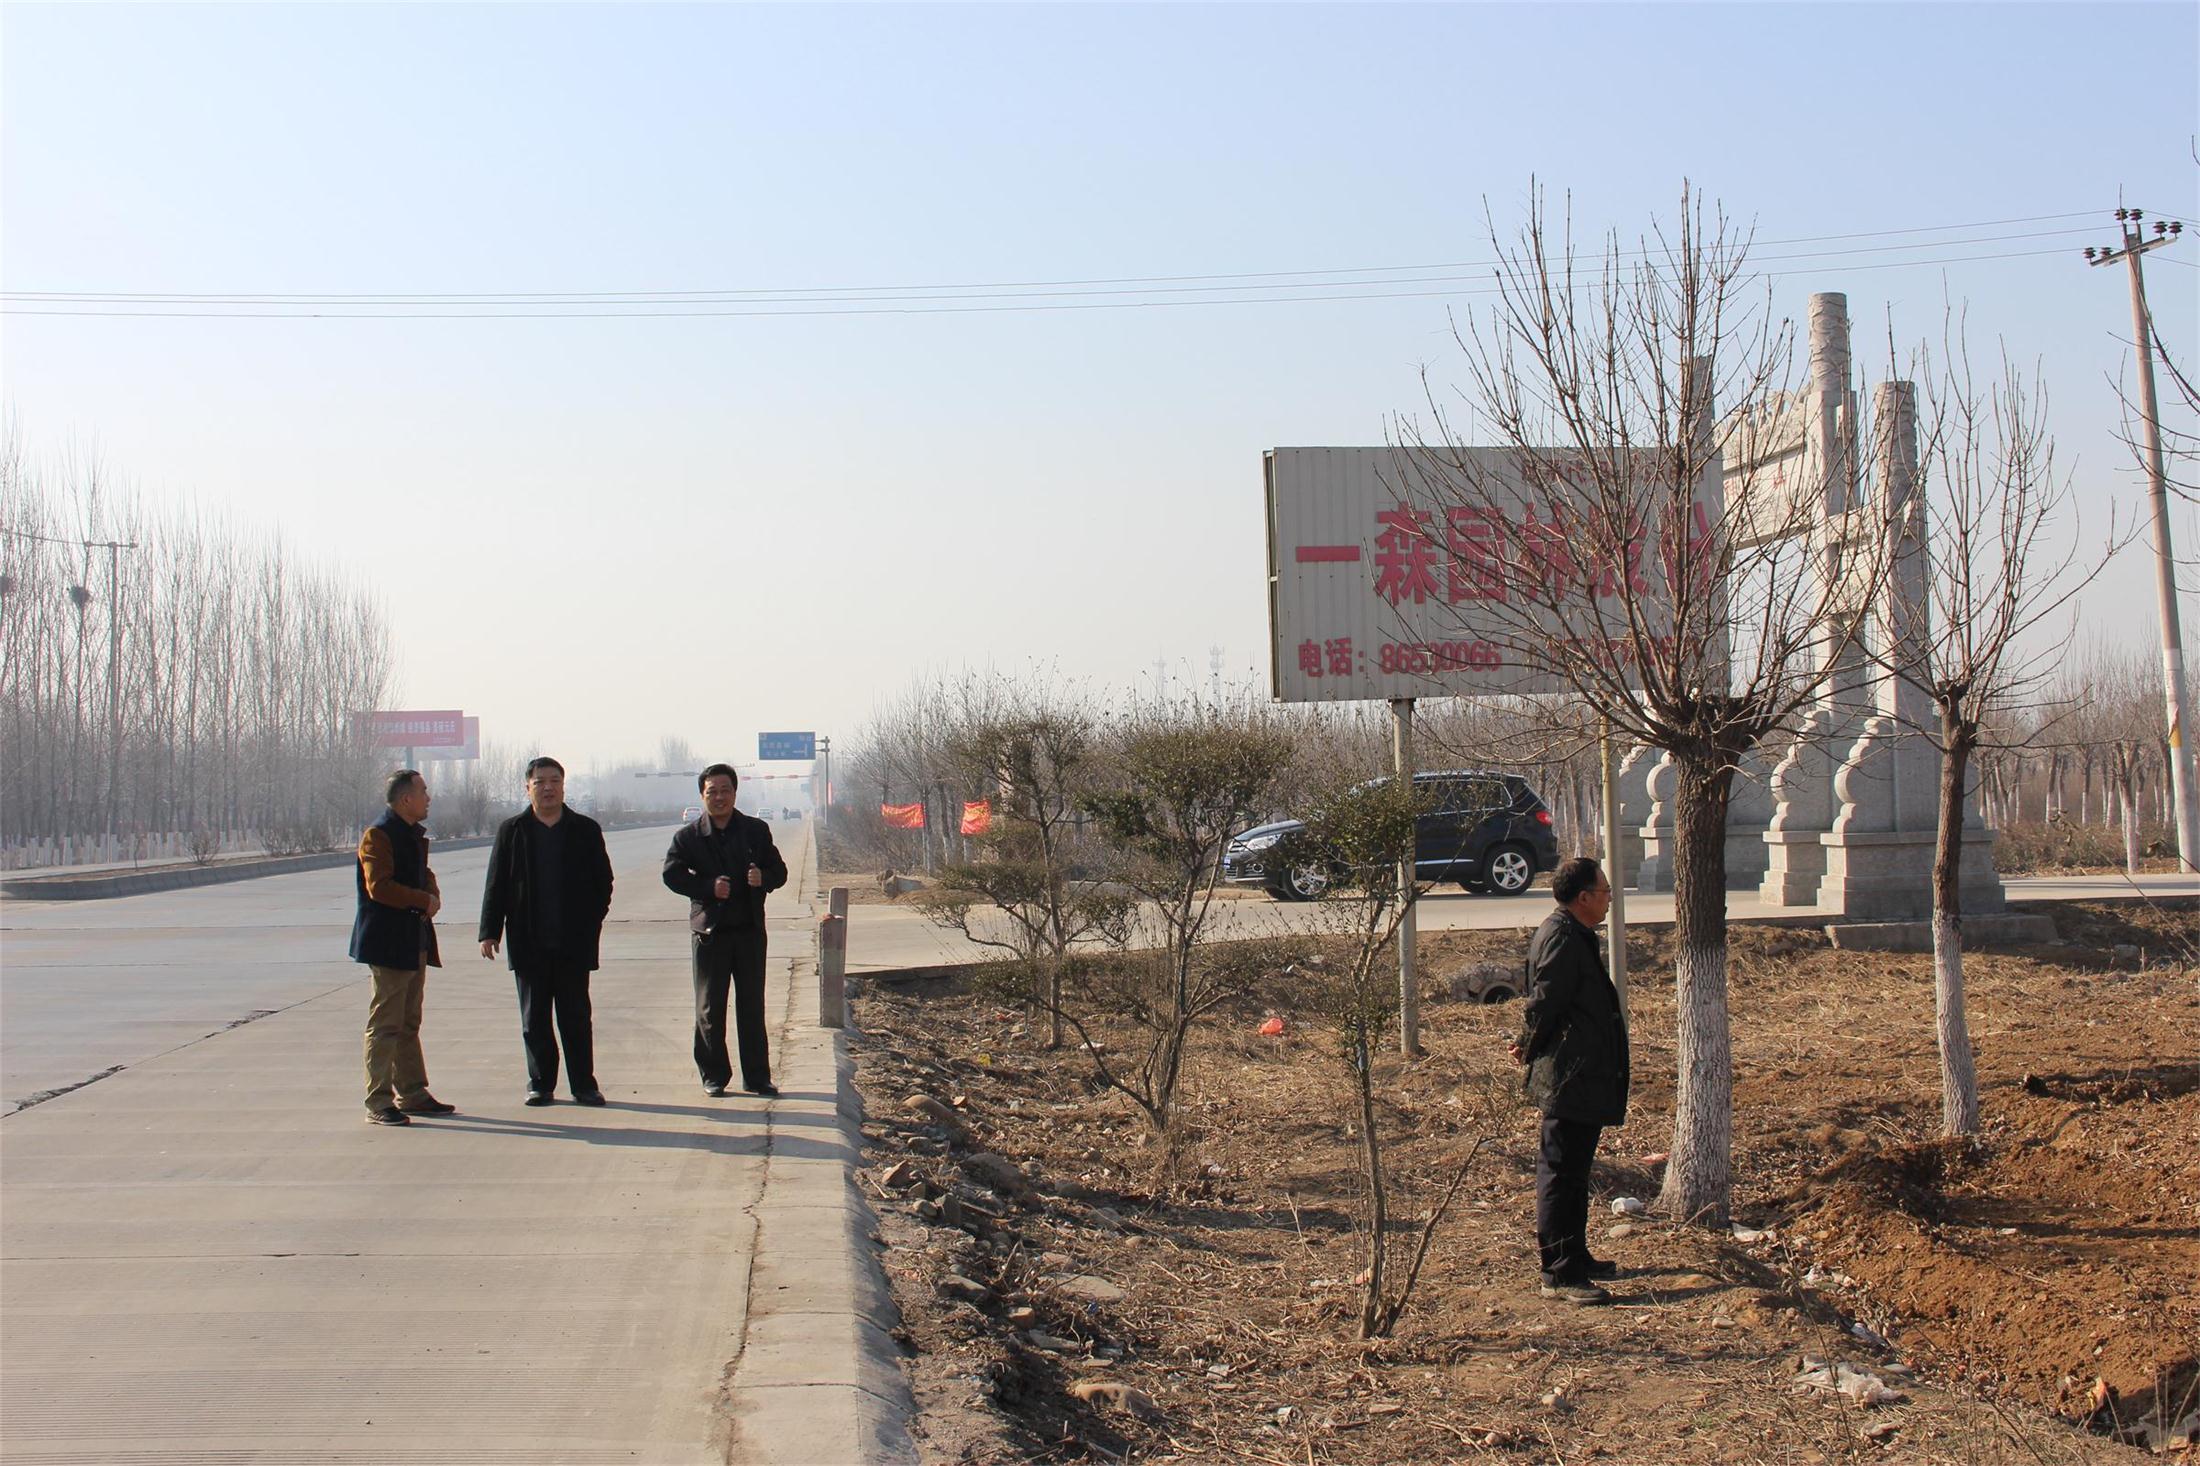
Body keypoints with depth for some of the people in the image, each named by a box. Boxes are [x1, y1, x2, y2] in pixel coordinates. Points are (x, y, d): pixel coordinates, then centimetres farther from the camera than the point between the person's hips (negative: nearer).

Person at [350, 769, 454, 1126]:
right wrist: (425, 901, -15)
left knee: (409, 1024, 15)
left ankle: (412, 1093, 22)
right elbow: (379, 886, -21)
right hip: (389, 944, -9)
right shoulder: (378, 835, -13)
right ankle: (378, 1102, -3)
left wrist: (433, 896, 4)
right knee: (384, 1025, -6)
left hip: (416, 943, 9)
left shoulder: (415, 836, 17)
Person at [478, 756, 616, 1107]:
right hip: (529, 943, 1)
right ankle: (540, 1083, 15)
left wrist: (592, 923, -1)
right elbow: (495, 884, 5)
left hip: (574, 943, 0)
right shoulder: (511, 831, 5)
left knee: (577, 1016, 4)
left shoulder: (585, 829, 5)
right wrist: (489, 931, -1)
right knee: (534, 1018, 6)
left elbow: (603, 881, 7)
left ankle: (583, 1083, 9)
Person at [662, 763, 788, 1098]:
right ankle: (713, 1076, 13)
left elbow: (779, 871, 8)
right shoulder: (688, 836, 1)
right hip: (709, 931, -2)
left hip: (750, 929, 2)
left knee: (752, 1006, 6)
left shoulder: (756, 830, 7)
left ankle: (757, 1077, 12)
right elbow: (672, 874, -8)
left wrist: (763, 878, -15)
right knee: (710, 1008, 3)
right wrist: (709, 888, -20)